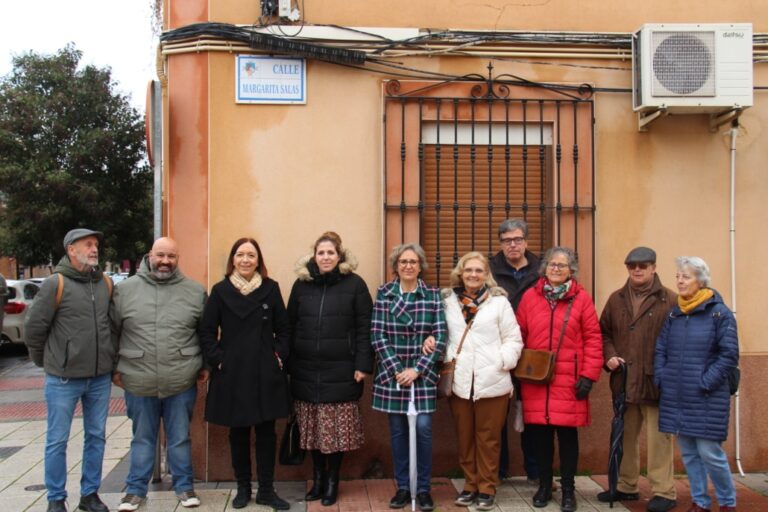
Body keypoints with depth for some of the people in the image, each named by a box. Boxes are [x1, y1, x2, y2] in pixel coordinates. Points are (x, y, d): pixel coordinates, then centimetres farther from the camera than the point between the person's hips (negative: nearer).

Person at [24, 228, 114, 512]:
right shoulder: (56, 283, -10)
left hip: (101, 377, 5)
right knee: (57, 441, 5)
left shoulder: (106, 283, 6)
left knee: (96, 437, 12)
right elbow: (34, 326, -5)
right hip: (63, 379, -5)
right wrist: (45, 361, 5)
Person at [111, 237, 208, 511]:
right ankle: (136, 488, 30)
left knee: (180, 439, 13)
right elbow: (112, 331, 6)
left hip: (182, 383, 0)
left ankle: (184, 486, 29)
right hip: (138, 382, 0)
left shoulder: (196, 291, 1)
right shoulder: (125, 289, 0)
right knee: (142, 439, 15)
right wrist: (113, 367, 5)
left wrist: (206, 365, 6)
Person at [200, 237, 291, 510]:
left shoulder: (271, 288, 3)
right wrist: (217, 360, -6)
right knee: (238, 431, 9)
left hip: (266, 373, 0)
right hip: (232, 373, 0)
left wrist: (279, 356, -2)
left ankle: (266, 490, 15)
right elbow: (207, 331, 3)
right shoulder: (220, 290, 1)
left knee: (266, 430, 3)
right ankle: (243, 488, 24)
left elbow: (283, 329, 8)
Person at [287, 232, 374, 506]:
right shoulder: (301, 284, 7)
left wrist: (363, 364, -10)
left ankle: (332, 480, 20)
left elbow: (364, 328, -5)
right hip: (306, 370, 3)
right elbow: (290, 326, 9)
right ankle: (318, 477, 27)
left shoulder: (354, 284, -2)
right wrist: (288, 364, 5)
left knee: (337, 429, 3)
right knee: (312, 428, 11)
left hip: (340, 371, -3)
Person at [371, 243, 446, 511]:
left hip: (423, 374, -1)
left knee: (423, 428, -4)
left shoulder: (433, 295, 0)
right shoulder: (383, 293, 1)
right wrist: (397, 369, -11)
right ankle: (402, 487, 21)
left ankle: (424, 488, 12)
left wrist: (417, 369, -12)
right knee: (397, 430, 7)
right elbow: (377, 336, -3)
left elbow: (440, 338, -4)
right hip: (392, 373, 1)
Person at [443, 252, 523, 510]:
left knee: (488, 438, 5)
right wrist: (445, 362, -1)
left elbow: (513, 339, 0)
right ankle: (470, 484, 25)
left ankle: (487, 488, 18)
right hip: (459, 382, 3)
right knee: (465, 437, 11)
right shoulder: (448, 301, 7)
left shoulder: (499, 301, -1)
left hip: (491, 381, -2)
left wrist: (502, 363, -10)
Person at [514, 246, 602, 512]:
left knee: (567, 434, 5)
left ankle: (568, 489, 21)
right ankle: (544, 485, 25)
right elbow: (519, 335, 7)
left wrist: (588, 375, -7)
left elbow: (593, 339, -2)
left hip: (569, 380, -2)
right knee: (540, 434, 8)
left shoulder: (581, 298, 0)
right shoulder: (530, 296, 5)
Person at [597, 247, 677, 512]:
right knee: (624, 437, 15)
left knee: (659, 438, 2)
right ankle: (626, 486, 28)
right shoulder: (616, 299, 11)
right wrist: (609, 355, -2)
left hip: (656, 381, -5)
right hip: (624, 381, 5)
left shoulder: (669, 300, -4)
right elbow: (604, 332, 15)